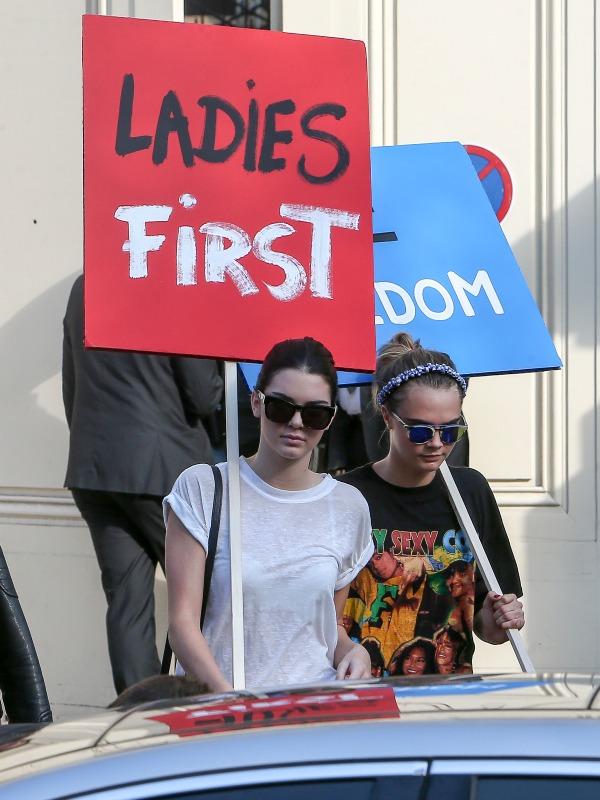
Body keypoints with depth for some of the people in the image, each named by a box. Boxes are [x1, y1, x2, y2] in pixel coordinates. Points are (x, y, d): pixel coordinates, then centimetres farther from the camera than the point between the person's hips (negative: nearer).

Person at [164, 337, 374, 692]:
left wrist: (354, 653, 1)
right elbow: (183, 621, -4)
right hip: (215, 706, -2)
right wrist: (228, 698, -18)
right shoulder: (202, 489, 2)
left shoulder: (348, 507, 12)